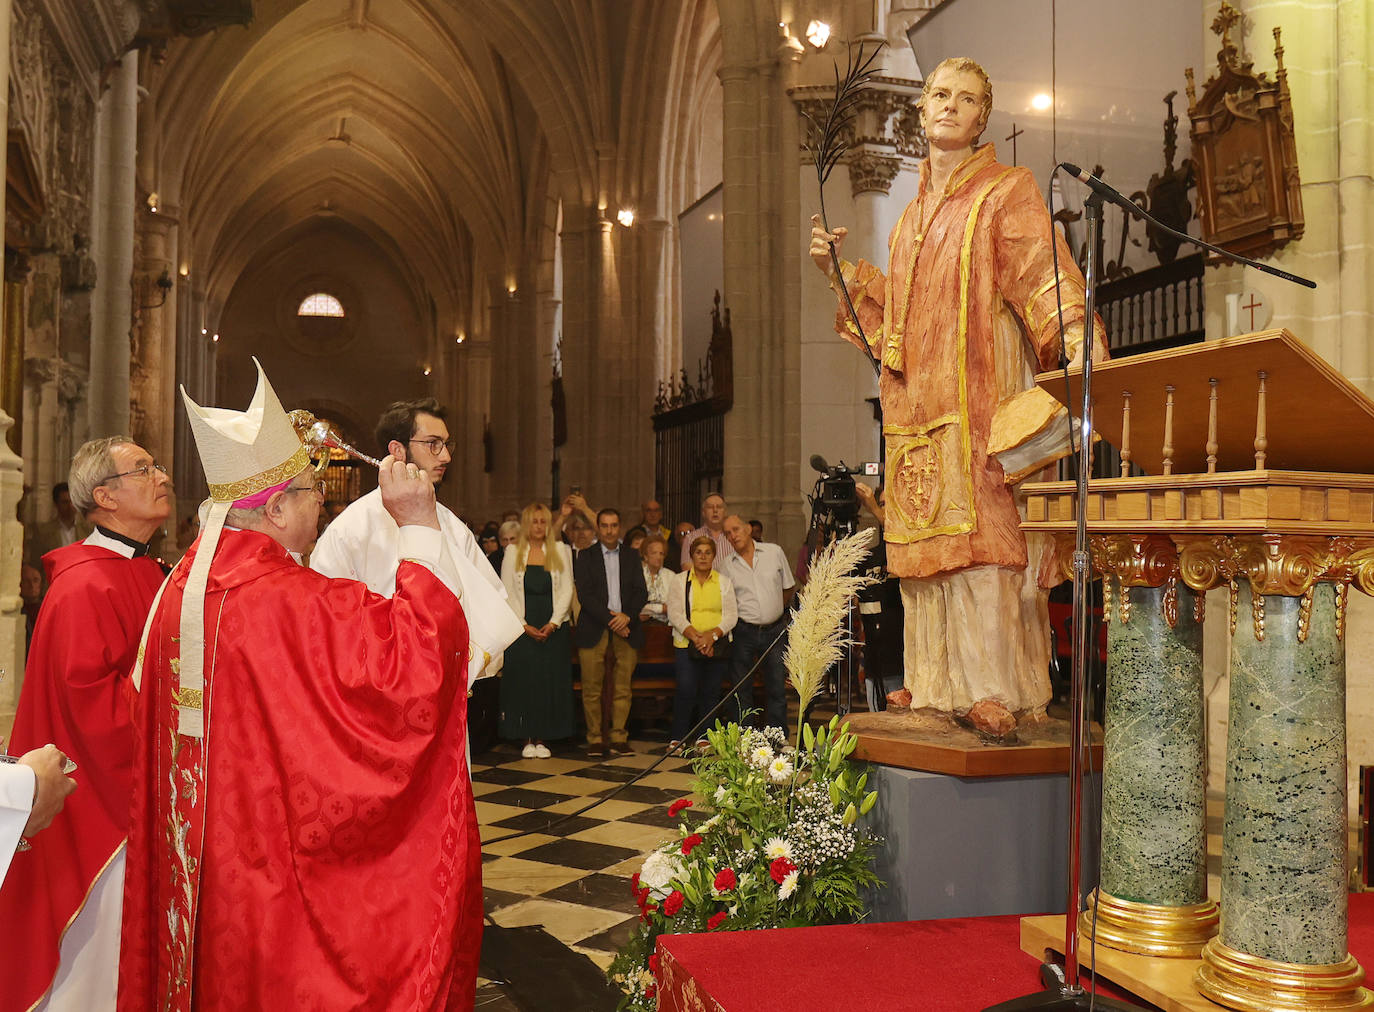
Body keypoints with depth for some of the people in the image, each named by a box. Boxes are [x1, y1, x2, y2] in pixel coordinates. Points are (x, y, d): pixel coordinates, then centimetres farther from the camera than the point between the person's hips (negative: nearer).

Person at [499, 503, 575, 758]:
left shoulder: (561, 550, 7)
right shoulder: (512, 552, 5)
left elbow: (566, 590, 3)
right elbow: (507, 593, 1)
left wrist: (552, 624, -8)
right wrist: (525, 625, -9)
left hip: (553, 628, 1)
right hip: (522, 628, -1)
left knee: (550, 681, -1)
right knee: (523, 681, -2)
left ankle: (542, 738, 7)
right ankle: (527, 739, 6)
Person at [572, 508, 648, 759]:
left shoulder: (631, 558, 15)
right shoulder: (585, 557, 7)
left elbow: (641, 592, 8)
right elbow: (584, 594, -3)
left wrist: (627, 616, -9)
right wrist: (609, 619, -11)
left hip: (625, 628, 2)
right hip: (594, 630, -2)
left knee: (622, 688, 1)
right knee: (592, 689, -2)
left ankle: (619, 738, 8)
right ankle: (595, 739, 6)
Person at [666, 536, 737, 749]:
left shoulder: (724, 582, 11)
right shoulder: (679, 581, 8)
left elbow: (730, 616, 4)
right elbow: (675, 614, -1)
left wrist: (712, 635, -12)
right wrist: (695, 637, -14)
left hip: (717, 646, 2)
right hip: (686, 645, -2)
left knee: (711, 692, 1)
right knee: (686, 690, -11)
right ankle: (677, 738, 0)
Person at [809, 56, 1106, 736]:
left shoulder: (1007, 192, 3)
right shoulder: (915, 211, 22)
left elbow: (1049, 283, -10)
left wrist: (1081, 352, -26)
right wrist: (839, 271, 12)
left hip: (982, 392, -6)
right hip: (918, 398, 6)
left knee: (980, 529, -12)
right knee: (929, 538, 5)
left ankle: (998, 688, -9)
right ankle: (941, 682, 13)